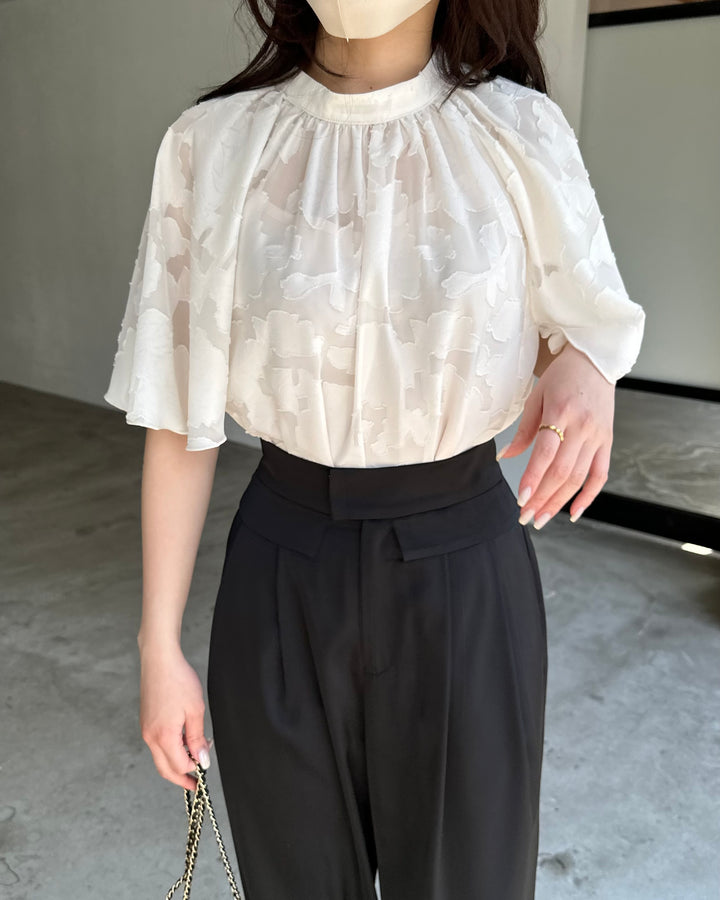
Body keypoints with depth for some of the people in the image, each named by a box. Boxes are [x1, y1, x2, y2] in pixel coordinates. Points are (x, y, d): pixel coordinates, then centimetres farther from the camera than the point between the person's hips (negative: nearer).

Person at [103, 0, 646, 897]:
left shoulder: (520, 132, -5)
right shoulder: (212, 144, -5)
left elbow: (587, 319, 10)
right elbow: (178, 413, -3)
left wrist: (587, 371, -15)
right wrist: (158, 644, -1)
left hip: (464, 575, 0)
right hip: (280, 577, 1)